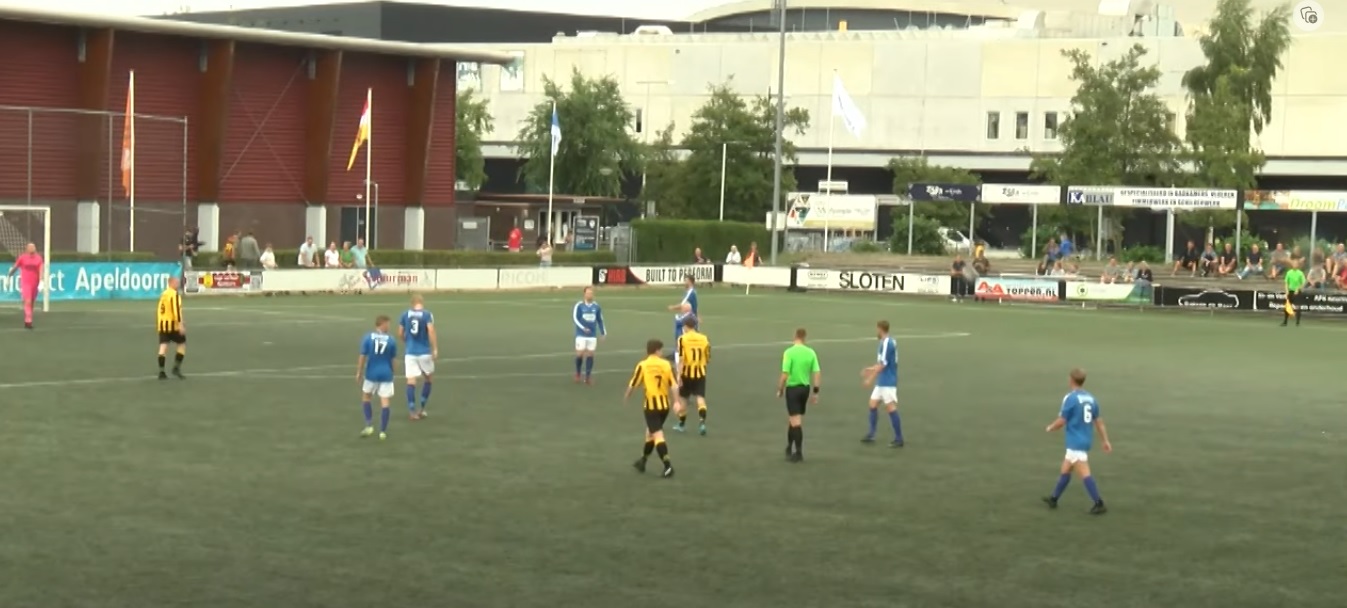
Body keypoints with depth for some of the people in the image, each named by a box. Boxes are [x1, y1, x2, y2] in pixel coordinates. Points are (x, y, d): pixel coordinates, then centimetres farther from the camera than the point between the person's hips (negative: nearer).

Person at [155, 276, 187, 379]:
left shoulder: (163, 294, 15)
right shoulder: (175, 294, -10)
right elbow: (176, 310, -19)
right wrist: (180, 324, -21)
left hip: (162, 324, 7)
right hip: (172, 324, -7)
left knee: (163, 347, 2)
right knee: (182, 344, 8)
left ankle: (161, 372, -3)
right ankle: (176, 367, 3)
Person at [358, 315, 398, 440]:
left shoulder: (368, 338, -6)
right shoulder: (391, 340, -4)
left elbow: (362, 356, -6)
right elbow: (392, 359, 4)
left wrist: (359, 372, 5)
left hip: (371, 373, 0)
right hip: (386, 374, 0)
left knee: (366, 397, 21)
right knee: (385, 402, 3)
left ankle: (369, 425, 12)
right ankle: (383, 431, 4)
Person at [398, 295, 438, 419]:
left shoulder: (405, 315, 5)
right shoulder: (427, 315, -5)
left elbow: (400, 334, 9)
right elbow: (431, 331, -17)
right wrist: (435, 349, -14)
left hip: (409, 352, 2)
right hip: (424, 352, -2)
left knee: (411, 381, 0)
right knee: (428, 378, 17)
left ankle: (412, 411, -6)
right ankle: (422, 409, 18)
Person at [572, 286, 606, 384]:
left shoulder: (596, 306, 3)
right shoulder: (579, 305, -7)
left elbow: (600, 320, 12)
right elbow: (575, 318, -11)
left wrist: (603, 332, 13)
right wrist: (583, 328, -22)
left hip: (592, 335, 3)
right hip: (581, 334, -3)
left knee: (590, 354, 2)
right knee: (580, 354, -2)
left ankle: (588, 377, 9)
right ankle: (577, 374, 21)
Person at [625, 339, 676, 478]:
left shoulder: (642, 365, -7)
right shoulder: (666, 364, -1)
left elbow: (632, 385, -1)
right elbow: (673, 385, -6)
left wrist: (626, 397, 18)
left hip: (651, 404, -4)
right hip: (664, 404, 4)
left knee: (658, 435, -7)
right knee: (650, 432, 22)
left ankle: (668, 466, -19)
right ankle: (642, 461, 36)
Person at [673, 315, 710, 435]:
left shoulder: (682, 339, -10)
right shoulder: (704, 338, 1)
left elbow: (681, 360, -16)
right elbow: (708, 359, 7)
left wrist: (679, 376, -15)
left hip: (687, 373, -2)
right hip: (700, 373, 2)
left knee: (683, 398, 15)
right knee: (700, 398, -1)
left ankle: (681, 424, 27)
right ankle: (702, 422, -20)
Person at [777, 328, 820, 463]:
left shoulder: (789, 352, -13)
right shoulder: (811, 353, 0)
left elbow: (785, 375, -16)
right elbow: (817, 373, -1)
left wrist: (780, 390, -2)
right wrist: (815, 392, 7)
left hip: (792, 388, -5)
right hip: (805, 388, 5)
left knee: (796, 421, -2)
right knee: (793, 419, 19)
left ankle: (799, 452, -4)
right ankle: (790, 448, 28)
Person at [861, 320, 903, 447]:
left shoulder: (887, 343, -18)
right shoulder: (889, 342, 12)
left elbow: (882, 364, -20)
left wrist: (871, 378, -15)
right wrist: (872, 369, 26)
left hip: (887, 382, -10)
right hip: (882, 382, 10)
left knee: (891, 408, -6)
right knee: (873, 404, 13)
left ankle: (899, 439, -1)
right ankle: (871, 435, 19)